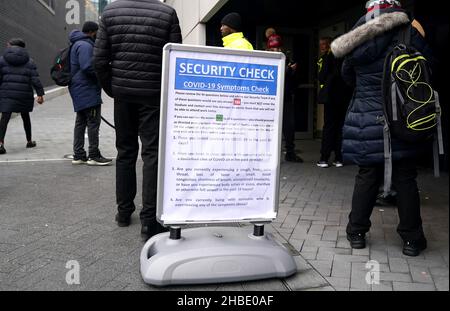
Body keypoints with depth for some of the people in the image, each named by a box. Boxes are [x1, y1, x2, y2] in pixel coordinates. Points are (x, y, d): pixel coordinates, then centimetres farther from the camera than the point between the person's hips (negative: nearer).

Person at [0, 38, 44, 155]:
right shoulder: (29, 62, 7)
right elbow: (35, 79, -1)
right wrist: (40, 94, -2)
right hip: (24, 94, 1)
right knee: (25, 117, 18)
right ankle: (29, 141, 30)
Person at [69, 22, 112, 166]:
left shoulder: (78, 44, 20)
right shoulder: (85, 45, -14)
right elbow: (87, 67, -24)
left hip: (80, 91, 11)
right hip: (87, 90, -11)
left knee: (81, 122, 12)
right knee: (94, 122, -6)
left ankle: (78, 155, 16)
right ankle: (94, 155, -1)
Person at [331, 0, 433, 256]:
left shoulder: (356, 43, 1)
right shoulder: (409, 35, -4)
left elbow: (348, 77, 13)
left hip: (368, 122, 2)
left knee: (368, 176, 11)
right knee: (405, 178, 8)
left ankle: (357, 232, 18)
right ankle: (412, 238, 16)